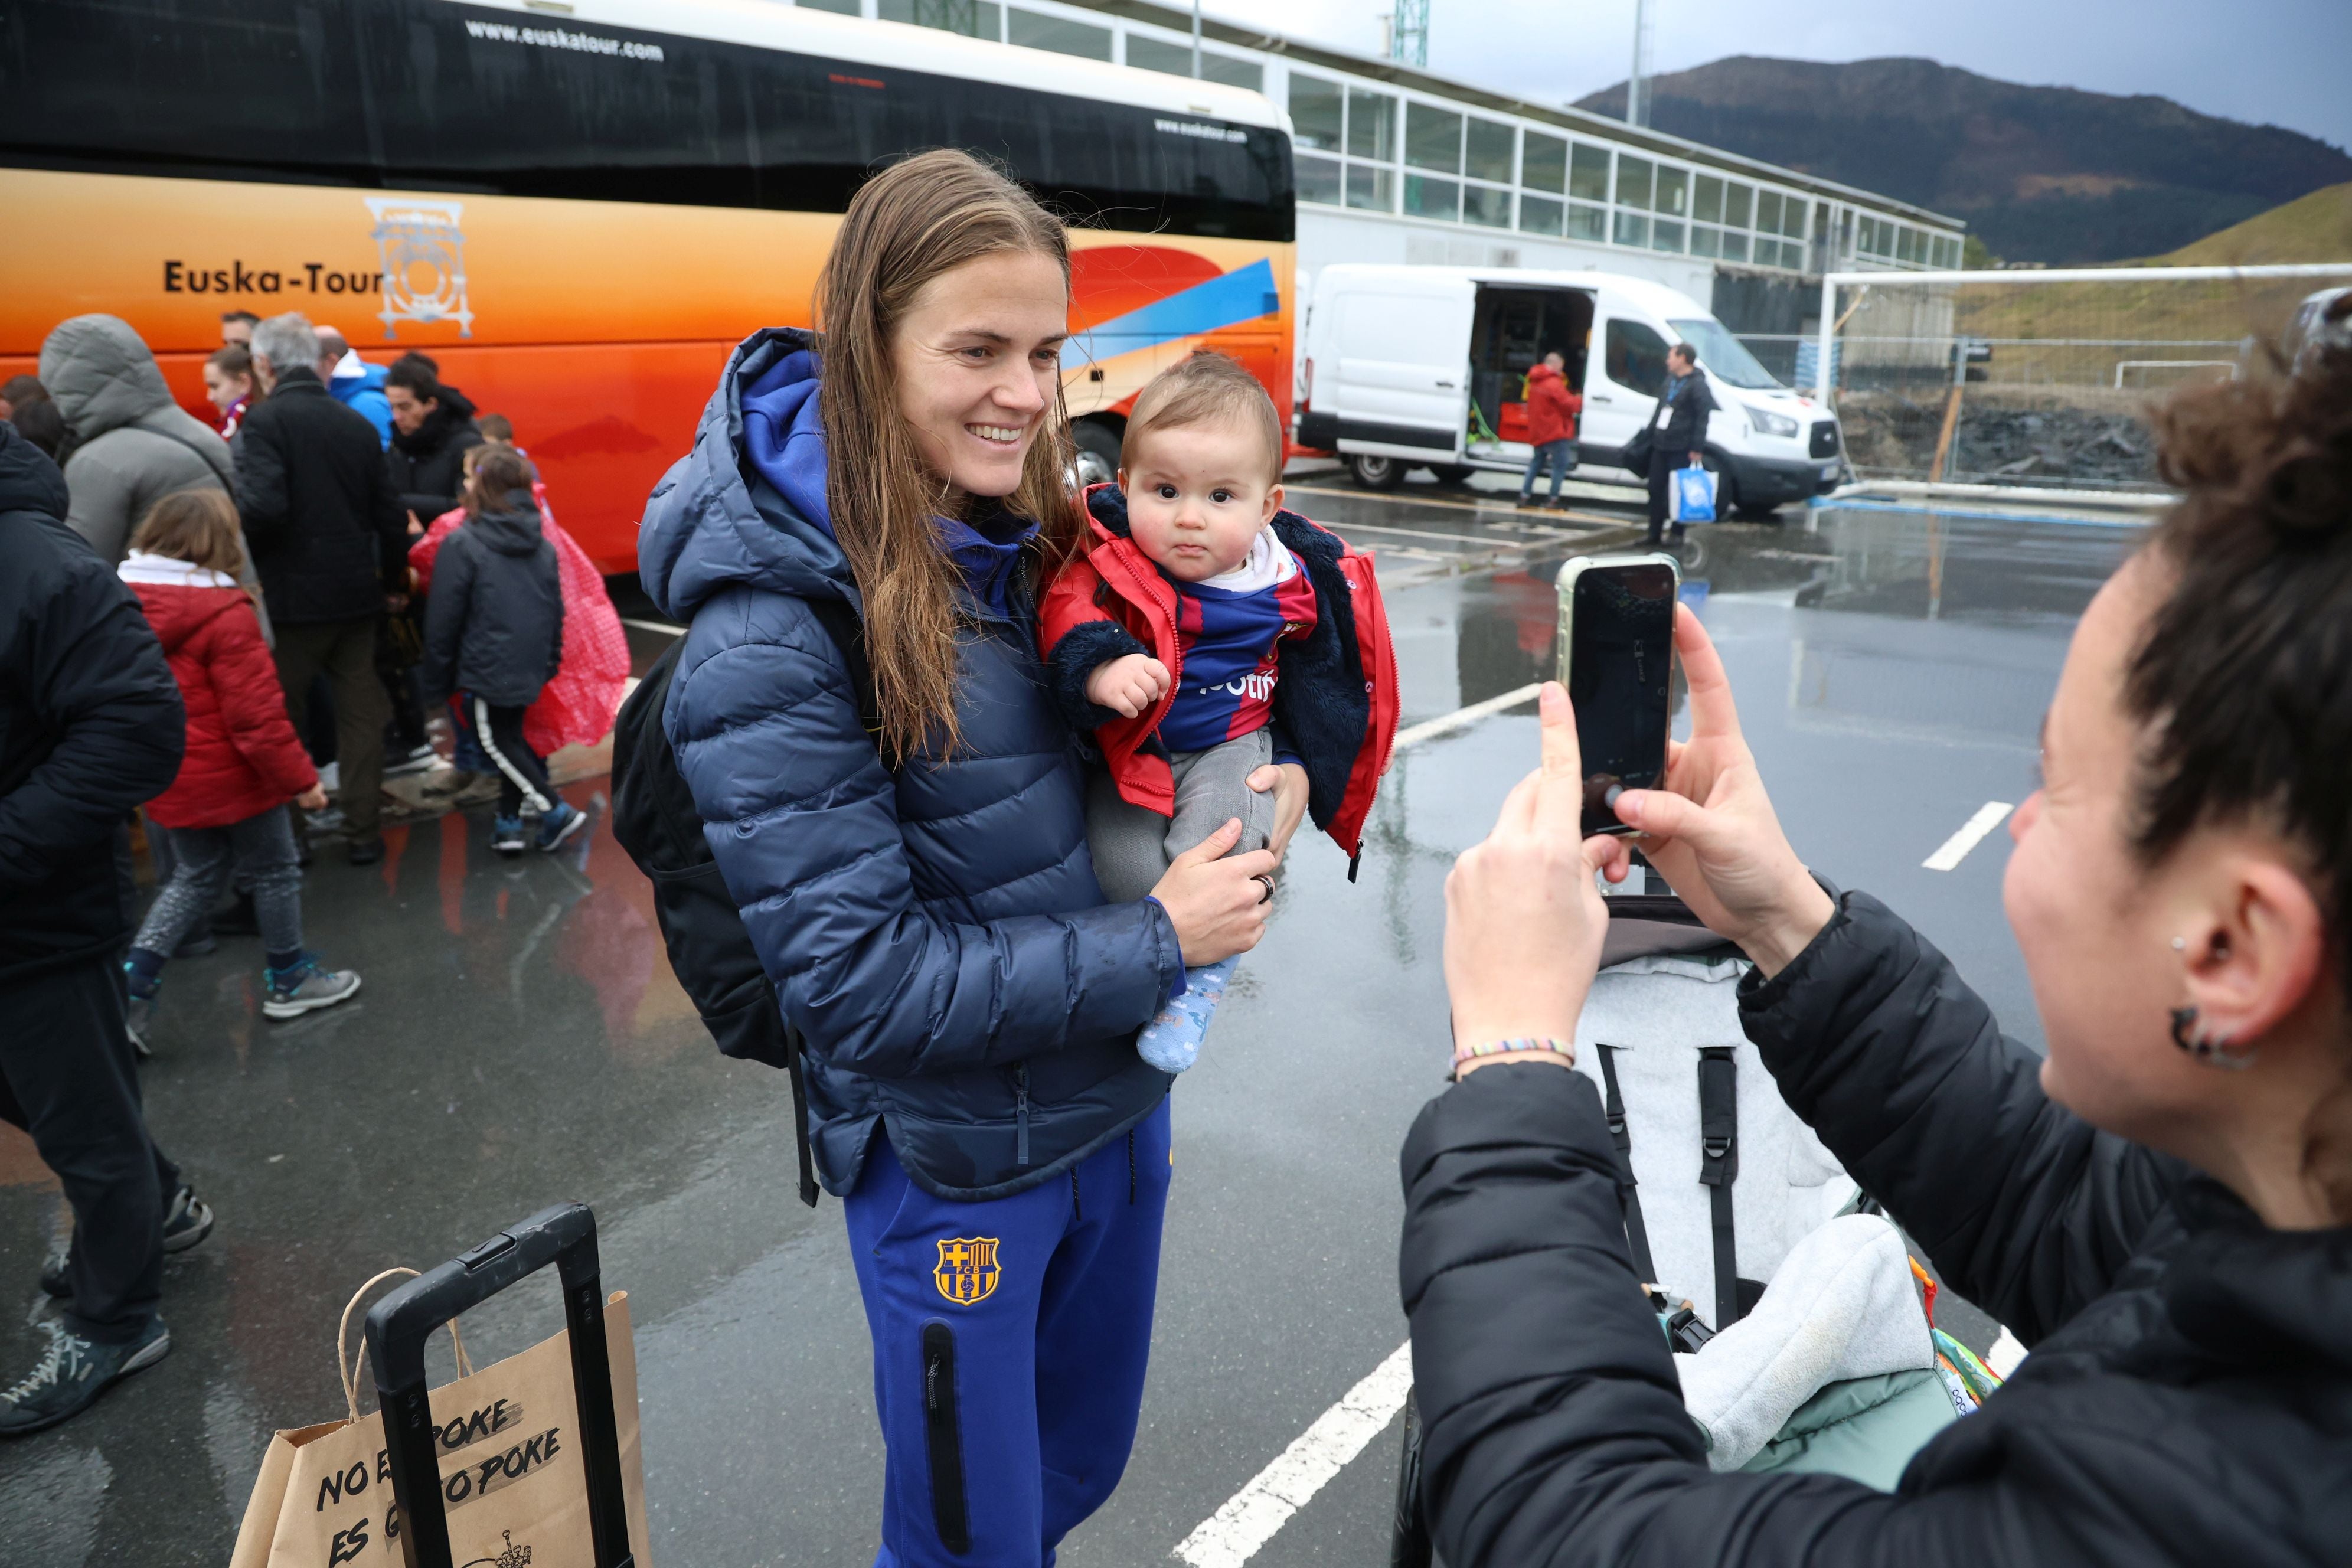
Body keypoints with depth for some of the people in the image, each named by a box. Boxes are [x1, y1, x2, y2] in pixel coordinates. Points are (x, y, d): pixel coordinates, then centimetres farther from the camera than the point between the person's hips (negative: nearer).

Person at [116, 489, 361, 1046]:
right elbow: (257, 715, -22)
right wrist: (301, 778, -13)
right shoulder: (225, 615, -22)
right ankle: (288, 979, 27)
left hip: (169, 779, 7)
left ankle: (133, 982, 8)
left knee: (196, 875, 21)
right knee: (275, 871, 13)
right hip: (231, 776, -7)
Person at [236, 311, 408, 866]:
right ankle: (365, 832, 14)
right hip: (356, 594, 5)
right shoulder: (357, 425, 6)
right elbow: (388, 513, 10)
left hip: (292, 597, -5)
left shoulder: (266, 420, -11)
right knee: (360, 715, 10)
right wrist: (393, 582, 20)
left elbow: (262, 508, -24)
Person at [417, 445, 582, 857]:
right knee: (511, 735, 18)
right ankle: (509, 821, 18)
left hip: (488, 665, -6)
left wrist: (436, 684, -1)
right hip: (531, 666, 7)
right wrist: (550, 662, 23)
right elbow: (555, 611, 13)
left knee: (494, 741, 5)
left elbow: (443, 621, -9)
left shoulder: (462, 545, -12)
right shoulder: (543, 546, 7)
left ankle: (556, 811, -1)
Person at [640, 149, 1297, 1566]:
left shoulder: (1030, 532, -4)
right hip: (957, 1164, -6)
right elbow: (860, 982, -24)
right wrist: (1156, 945, -21)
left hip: (1122, 1094, 6)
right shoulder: (772, 637, -24)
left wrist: (1268, 773, -7)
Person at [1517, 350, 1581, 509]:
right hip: (1555, 432, -9)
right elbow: (1569, 404, -15)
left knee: (1536, 463, 17)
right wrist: (1580, 401, 5)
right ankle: (1554, 499, -5)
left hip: (1537, 432, 9)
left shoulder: (1535, 381, 12)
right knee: (1561, 465, -3)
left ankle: (1525, 496, 13)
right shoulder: (1554, 383, -17)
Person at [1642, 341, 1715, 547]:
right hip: (1660, 445, 8)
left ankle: (1678, 534, 7)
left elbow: (1702, 418, -15)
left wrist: (1696, 447, -20)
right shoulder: (1670, 380, 16)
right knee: (1656, 489, 9)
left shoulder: (1697, 385, -11)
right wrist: (1650, 434, 19)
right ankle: (1654, 533, 16)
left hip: (1680, 448, -8)